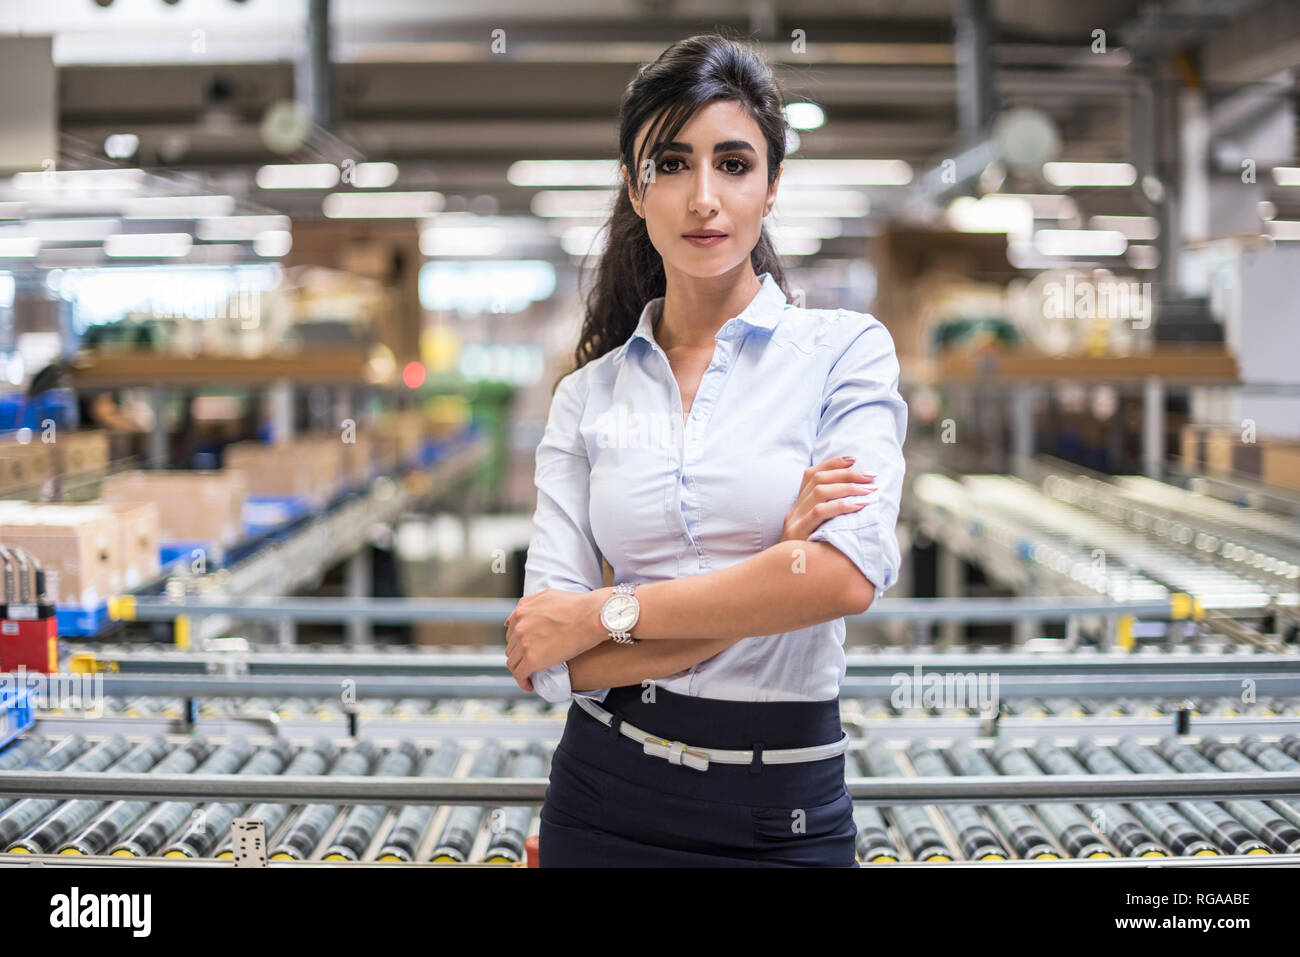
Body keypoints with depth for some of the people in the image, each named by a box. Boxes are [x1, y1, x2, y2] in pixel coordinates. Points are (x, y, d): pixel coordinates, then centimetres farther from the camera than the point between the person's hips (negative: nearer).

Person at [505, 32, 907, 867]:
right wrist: (778, 566, -16)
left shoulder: (845, 350, -4)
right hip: (606, 797, 2)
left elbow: (851, 571, -21)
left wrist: (605, 613, -14)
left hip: (784, 814, -2)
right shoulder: (587, 395, 1)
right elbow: (544, 661, -8)